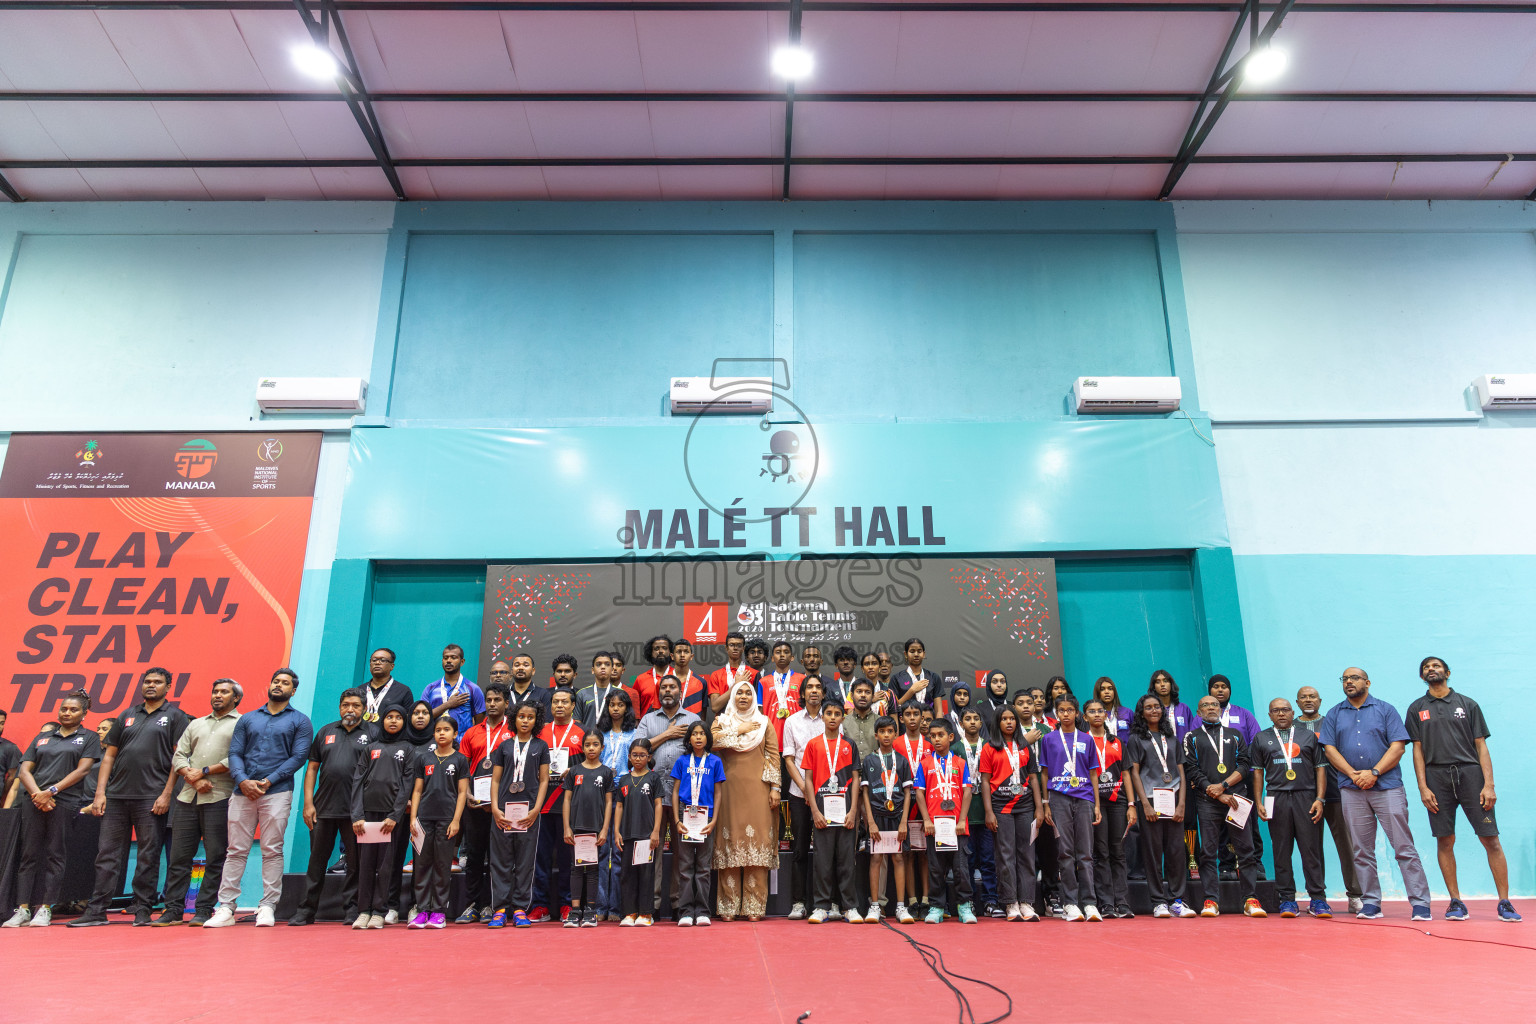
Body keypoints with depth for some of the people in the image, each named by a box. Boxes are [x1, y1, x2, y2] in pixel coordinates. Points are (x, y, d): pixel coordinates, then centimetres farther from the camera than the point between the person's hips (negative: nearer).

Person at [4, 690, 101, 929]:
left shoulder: (88, 738, 9)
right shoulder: (42, 738, 19)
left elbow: (82, 770, -2)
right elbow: (24, 770, 11)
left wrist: (52, 791, -12)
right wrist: (37, 794, -7)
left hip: (65, 802, -3)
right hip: (33, 800, 3)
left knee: (54, 855, -2)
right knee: (29, 854, 2)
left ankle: (45, 909, 1)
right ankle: (23, 909, 5)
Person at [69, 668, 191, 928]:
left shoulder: (175, 716, 2)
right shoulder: (128, 715, 15)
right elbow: (109, 755, 15)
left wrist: (166, 794, -12)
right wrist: (100, 792, 5)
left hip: (151, 798, -4)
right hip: (116, 796, 4)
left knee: (148, 857, 1)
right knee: (107, 854, 6)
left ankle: (143, 910, 8)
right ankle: (96, 910, 13)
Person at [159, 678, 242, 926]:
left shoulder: (242, 723, 4)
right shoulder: (196, 724, 22)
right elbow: (178, 755, 14)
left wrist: (205, 771, -9)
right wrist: (192, 778, -3)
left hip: (219, 797, -5)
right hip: (188, 797, 5)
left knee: (215, 857, -2)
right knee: (179, 856, 5)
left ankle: (204, 910, 5)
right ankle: (173, 910, 12)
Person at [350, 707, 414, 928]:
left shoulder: (408, 749, 9)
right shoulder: (370, 748, 15)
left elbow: (407, 784, 0)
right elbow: (358, 781, 7)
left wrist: (395, 816, -10)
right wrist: (356, 815, -4)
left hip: (392, 813, -2)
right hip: (368, 810, 2)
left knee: (385, 863, -1)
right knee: (365, 862, 1)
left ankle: (379, 912, 5)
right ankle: (363, 910, 8)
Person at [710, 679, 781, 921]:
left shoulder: (764, 723, 14)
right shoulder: (722, 721, 13)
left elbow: (773, 755, 6)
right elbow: (712, 741, -7)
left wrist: (775, 787, -2)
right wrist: (739, 730, -5)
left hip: (757, 790, 0)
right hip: (730, 789, 0)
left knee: (757, 841, -5)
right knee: (731, 842, -3)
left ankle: (754, 906, 0)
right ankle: (728, 907, 3)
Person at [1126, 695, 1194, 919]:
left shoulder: (1172, 739, 17)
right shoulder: (1136, 739, 6)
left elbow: (1181, 772, 12)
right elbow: (1134, 773, 1)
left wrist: (1181, 804, 0)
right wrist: (1145, 804, -9)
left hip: (1173, 800, 3)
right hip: (1151, 800, -3)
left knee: (1177, 851, 1)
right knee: (1153, 852, -2)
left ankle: (1176, 900, 9)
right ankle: (1158, 902, 5)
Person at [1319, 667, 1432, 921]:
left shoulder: (1386, 710, 6)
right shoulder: (1334, 715, 13)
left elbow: (1398, 746, -2)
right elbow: (1330, 749, 6)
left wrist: (1374, 772, -12)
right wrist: (1353, 774, -9)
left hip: (1387, 786, -2)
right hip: (1351, 789, 2)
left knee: (1404, 847, -4)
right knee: (1362, 851, 5)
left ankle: (1420, 903, 1)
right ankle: (1370, 903, 10)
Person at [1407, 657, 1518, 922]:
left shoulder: (1468, 704, 10)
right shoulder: (1417, 709, 11)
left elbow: (1481, 746, 5)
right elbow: (1418, 750, 7)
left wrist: (1489, 784, -5)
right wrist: (1423, 787, -2)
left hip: (1470, 773, 0)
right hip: (1436, 776, 1)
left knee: (1491, 839, -4)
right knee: (1445, 841, 1)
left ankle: (1504, 903, 5)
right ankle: (1456, 902, 8)